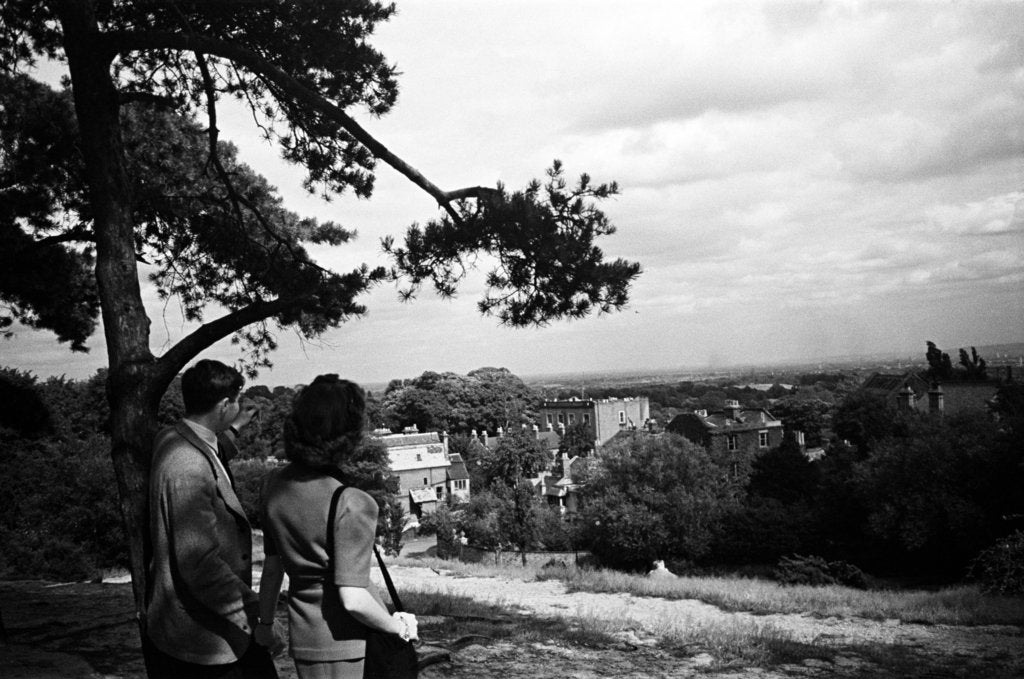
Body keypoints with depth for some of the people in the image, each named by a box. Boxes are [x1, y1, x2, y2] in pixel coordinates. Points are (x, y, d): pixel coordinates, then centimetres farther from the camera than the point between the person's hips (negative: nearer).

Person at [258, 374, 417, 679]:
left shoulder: (275, 488, -3)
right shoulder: (351, 504, -23)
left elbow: (272, 567, 7)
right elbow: (352, 599, -23)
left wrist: (263, 626, 19)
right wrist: (398, 626, -7)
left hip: (303, 636, 7)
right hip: (348, 642, -6)